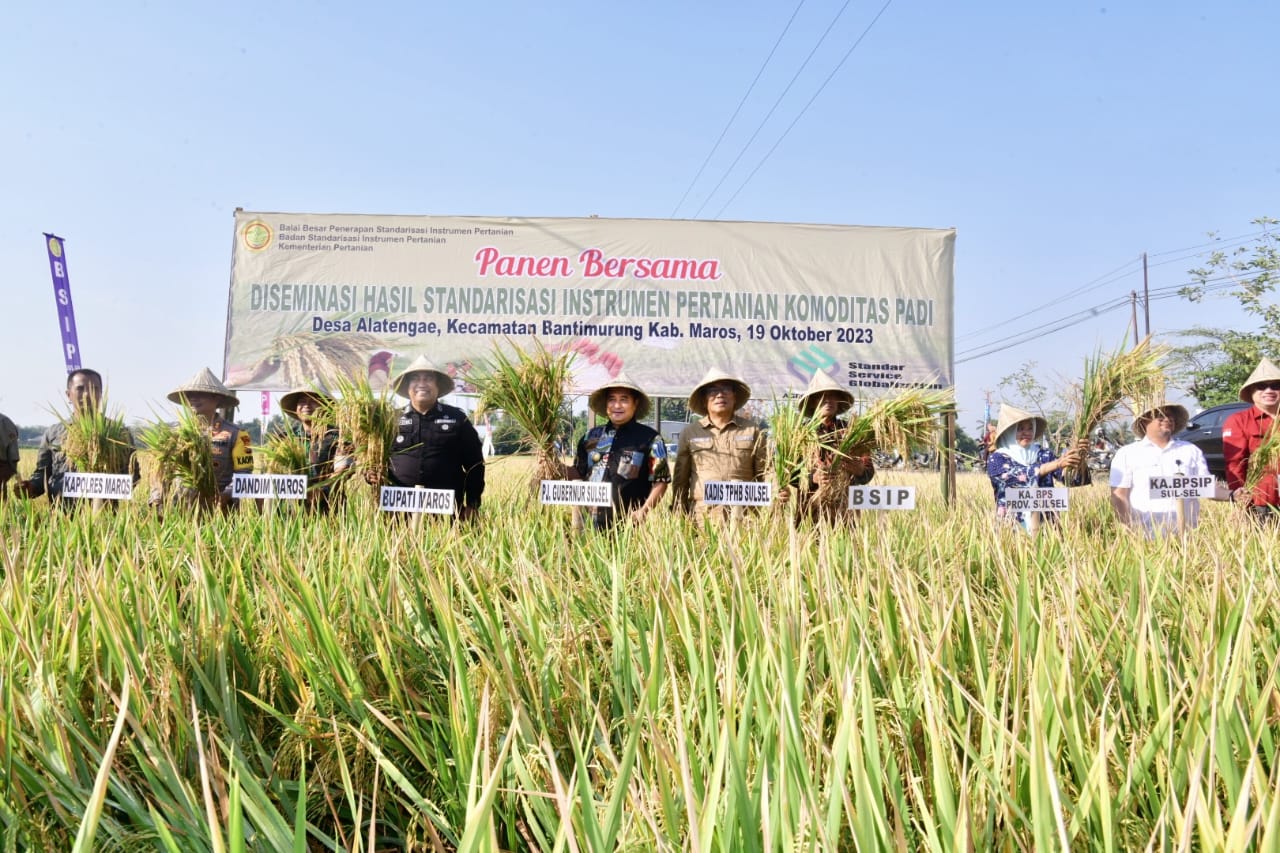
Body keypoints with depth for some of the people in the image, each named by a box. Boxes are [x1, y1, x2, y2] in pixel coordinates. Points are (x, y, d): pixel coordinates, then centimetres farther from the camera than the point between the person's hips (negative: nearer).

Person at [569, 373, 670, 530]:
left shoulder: (649, 438, 1)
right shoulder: (592, 436, 14)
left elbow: (661, 481, -1)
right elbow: (579, 473, 22)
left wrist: (644, 511, -13)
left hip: (629, 524, -4)